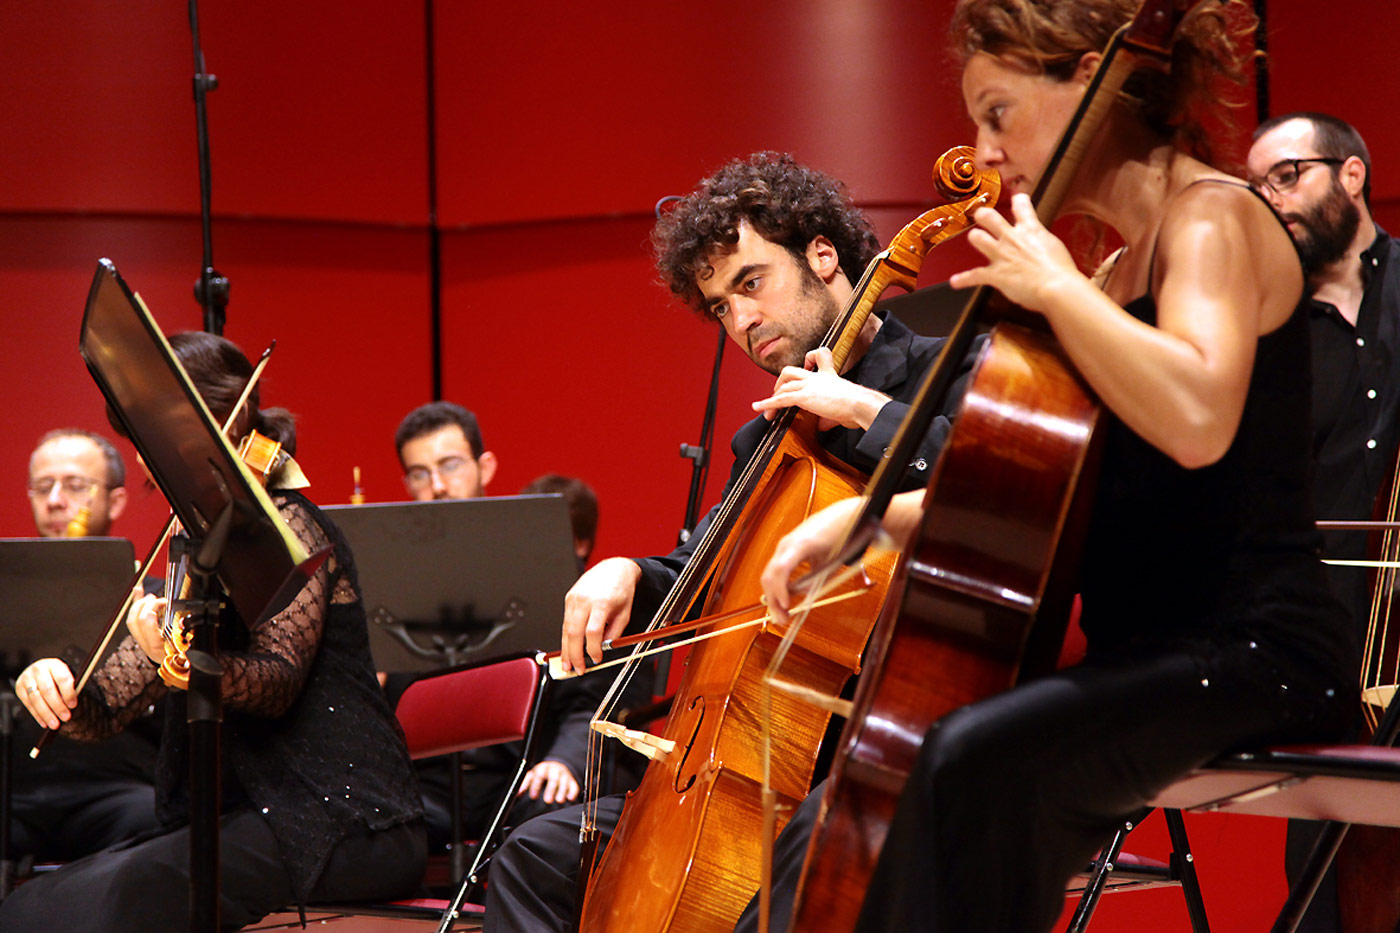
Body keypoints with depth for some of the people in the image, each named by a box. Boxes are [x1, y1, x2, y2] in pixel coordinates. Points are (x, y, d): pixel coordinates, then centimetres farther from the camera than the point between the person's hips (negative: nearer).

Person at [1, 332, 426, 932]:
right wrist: (52, 683, -10)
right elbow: (104, 711, 13)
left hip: (340, 823, -7)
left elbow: (280, 682, -19)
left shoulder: (285, 527, -5)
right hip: (247, 819, 8)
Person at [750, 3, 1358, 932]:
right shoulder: (1122, 269, 19)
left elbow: (1197, 418, -30)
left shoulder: (1214, 213, -9)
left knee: (976, 760, -33)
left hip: (1251, 651, -10)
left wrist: (1055, 285, -19)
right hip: (1155, 651, 10)